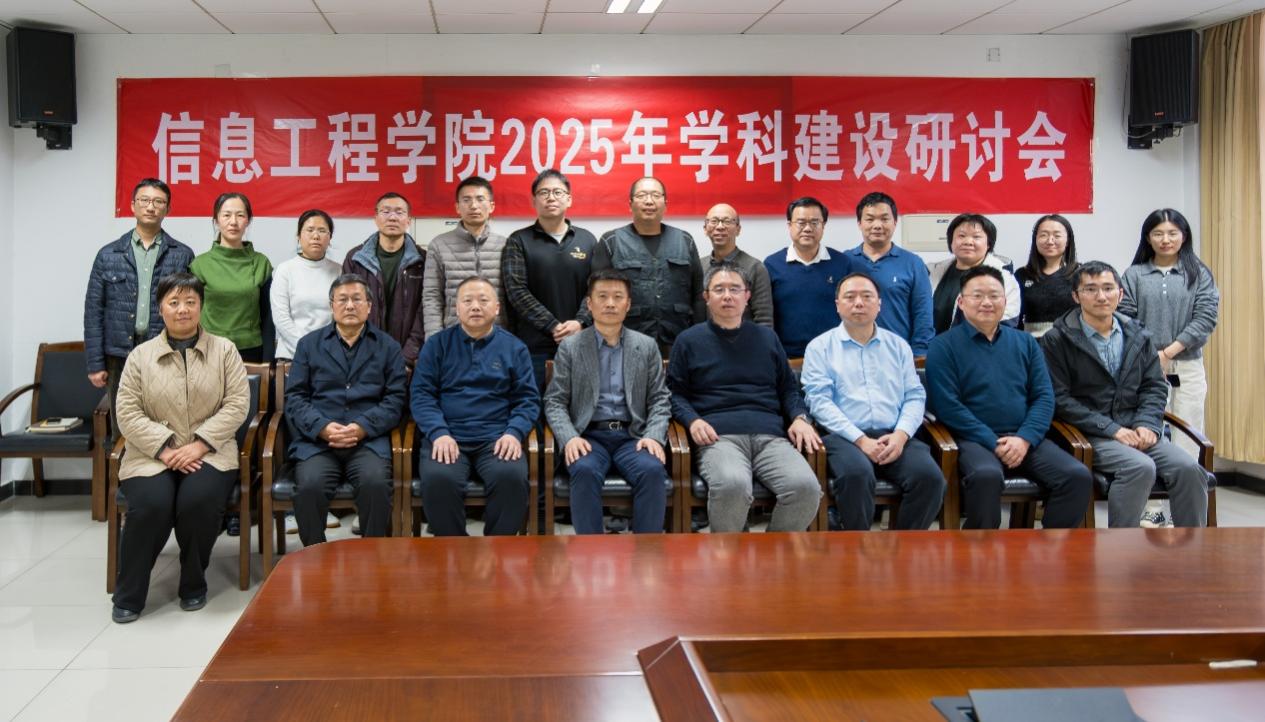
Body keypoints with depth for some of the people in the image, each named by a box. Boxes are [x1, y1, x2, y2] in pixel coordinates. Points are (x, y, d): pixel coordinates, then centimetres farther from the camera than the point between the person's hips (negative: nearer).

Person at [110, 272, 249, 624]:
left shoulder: (224, 350, 8)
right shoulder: (140, 356, 8)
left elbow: (237, 404, -1)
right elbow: (128, 414, 1)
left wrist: (199, 445, -12)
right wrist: (166, 449, -12)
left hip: (209, 453, 0)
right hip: (153, 455, 0)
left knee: (199, 500, -31)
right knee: (151, 504, -29)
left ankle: (193, 585, -5)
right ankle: (128, 595, -9)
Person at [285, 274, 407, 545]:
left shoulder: (387, 347, 16)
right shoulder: (309, 344, 17)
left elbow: (395, 400, 6)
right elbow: (294, 398, 8)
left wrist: (362, 427, -11)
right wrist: (323, 428, -10)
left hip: (368, 439, 0)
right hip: (316, 439, 1)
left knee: (376, 483, -31)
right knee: (309, 486, -29)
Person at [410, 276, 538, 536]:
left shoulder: (514, 348, 15)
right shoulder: (437, 345, 13)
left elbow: (527, 399, 10)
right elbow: (421, 394, 5)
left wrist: (514, 432, -9)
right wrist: (438, 433, -11)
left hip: (496, 439, 0)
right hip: (447, 438, 0)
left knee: (512, 477, -31)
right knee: (437, 480, -32)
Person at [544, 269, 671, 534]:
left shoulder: (647, 346, 13)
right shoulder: (570, 347, 8)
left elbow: (659, 400, 10)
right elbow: (555, 402, 4)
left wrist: (654, 436, -9)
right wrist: (569, 437, -14)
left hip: (632, 435, 1)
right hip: (589, 435, -1)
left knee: (653, 471, -31)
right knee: (585, 471, -34)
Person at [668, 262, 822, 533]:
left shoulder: (767, 338, 25)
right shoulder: (689, 340, 16)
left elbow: (788, 387, 26)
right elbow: (675, 392, 14)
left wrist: (800, 417, 6)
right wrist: (692, 420, -5)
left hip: (771, 437, 3)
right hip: (720, 437, -3)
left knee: (806, 487, -28)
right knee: (732, 485, -38)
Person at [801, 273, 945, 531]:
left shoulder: (898, 346, 20)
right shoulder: (820, 347, 9)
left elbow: (915, 397, 13)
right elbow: (819, 401, -3)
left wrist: (900, 435, -8)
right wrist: (861, 440, -15)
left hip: (894, 437, 3)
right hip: (845, 437, -3)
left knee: (929, 476, -25)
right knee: (856, 474, -36)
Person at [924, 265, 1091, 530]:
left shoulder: (1025, 342, 17)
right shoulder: (944, 346, 3)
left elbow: (1044, 396, 9)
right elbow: (947, 406, -7)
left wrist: (1024, 438, -9)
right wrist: (994, 443, -14)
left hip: (1025, 439, 5)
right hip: (974, 439, -4)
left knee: (1078, 476, -19)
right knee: (987, 475, -37)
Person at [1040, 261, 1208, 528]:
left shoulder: (1138, 336, 15)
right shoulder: (1057, 340, -2)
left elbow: (1155, 386, 15)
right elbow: (1058, 398, -9)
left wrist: (1147, 424, -5)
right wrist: (1111, 429, -15)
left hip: (1136, 430, 5)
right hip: (1089, 435, -5)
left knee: (1189, 469, -18)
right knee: (1140, 467, -31)